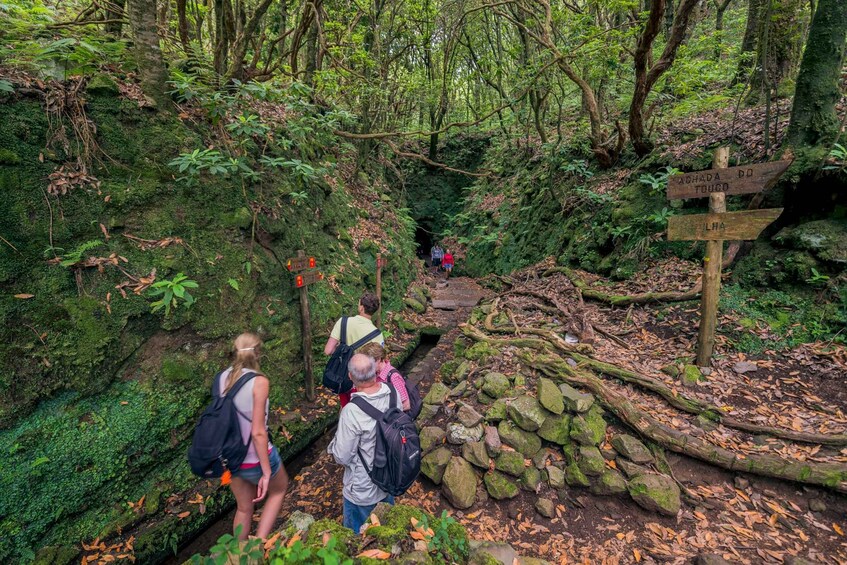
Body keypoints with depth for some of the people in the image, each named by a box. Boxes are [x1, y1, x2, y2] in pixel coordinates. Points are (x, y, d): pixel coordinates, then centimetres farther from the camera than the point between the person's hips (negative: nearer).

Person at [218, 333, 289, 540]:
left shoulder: (222, 377, -6)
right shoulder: (259, 381, -23)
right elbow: (258, 432, -23)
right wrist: (266, 472, -14)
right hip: (255, 458, -5)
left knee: (243, 508, 28)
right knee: (279, 489, 26)